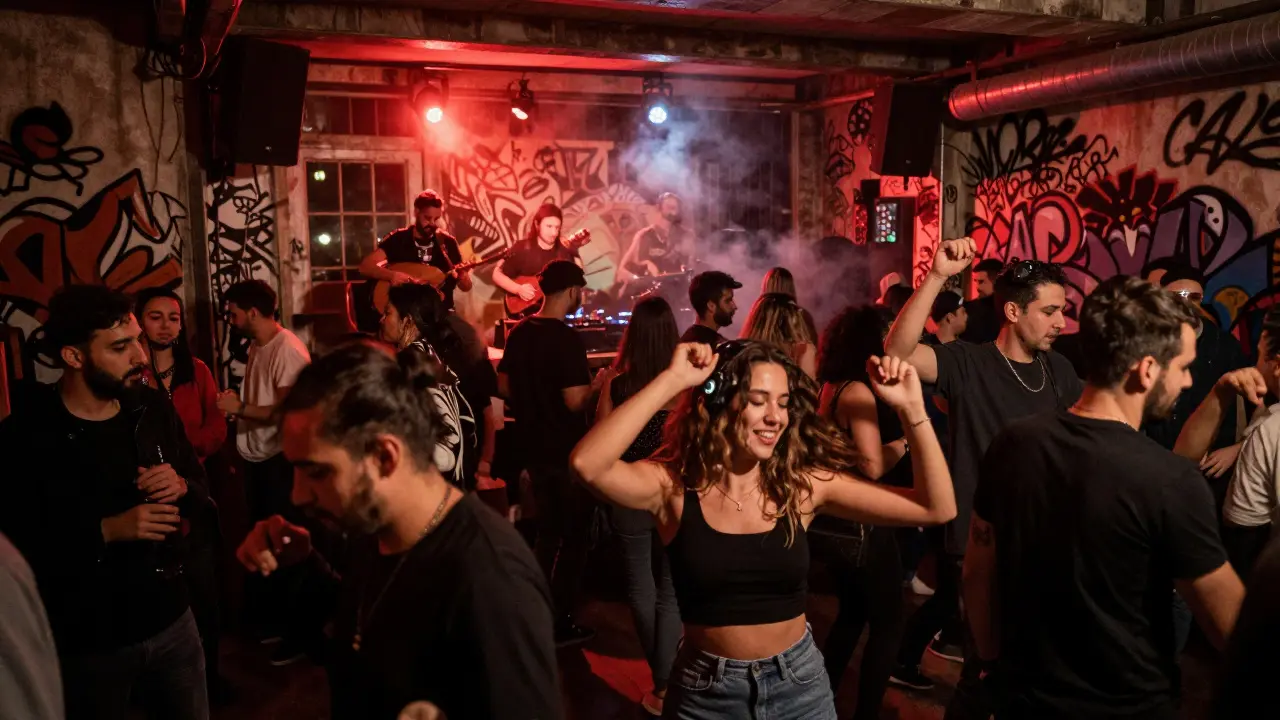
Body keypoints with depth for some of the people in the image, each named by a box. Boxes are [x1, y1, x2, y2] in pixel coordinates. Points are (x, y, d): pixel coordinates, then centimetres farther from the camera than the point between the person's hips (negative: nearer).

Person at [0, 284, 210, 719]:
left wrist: (180, 487, -13)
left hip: (171, 619, 4)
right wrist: (108, 530, -25)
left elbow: (200, 486, 10)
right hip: (87, 643, -4)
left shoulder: (154, 408, 0)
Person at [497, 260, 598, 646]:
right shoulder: (566, 339, -20)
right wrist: (594, 385, -7)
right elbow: (576, 400, -25)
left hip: (534, 448, 8)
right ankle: (561, 623, 11)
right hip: (567, 452, -8)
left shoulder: (518, 333, 4)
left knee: (547, 531, 21)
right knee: (574, 535, 6)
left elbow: (504, 386, 12)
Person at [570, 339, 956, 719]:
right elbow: (587, 464, -35)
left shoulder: (804, 484, -10)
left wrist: (911, 408, -21)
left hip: (799, 682, 2)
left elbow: (936, 508, -10)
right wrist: (671, 380, -33)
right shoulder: (673, 485, -15)